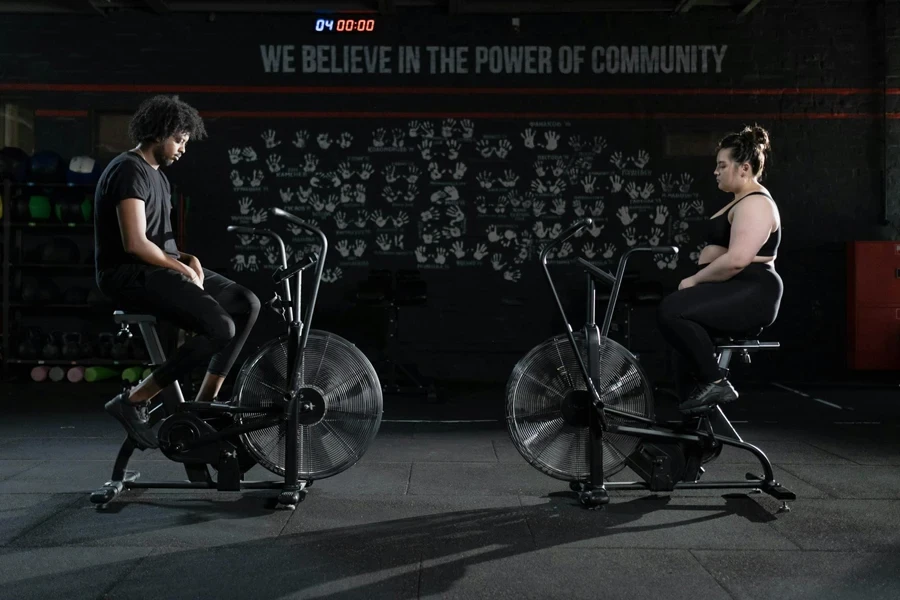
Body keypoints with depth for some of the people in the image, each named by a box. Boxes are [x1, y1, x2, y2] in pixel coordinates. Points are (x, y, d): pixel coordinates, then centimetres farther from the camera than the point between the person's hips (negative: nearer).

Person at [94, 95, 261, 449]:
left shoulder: (157, 176, 18)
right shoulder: (130, 170, -14)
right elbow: (135, 244, -23)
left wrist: (189, 259, 1)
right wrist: (183, 268, -12)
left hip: (159, 268, 10)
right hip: (129, 275, -10)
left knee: (246, 304, 1)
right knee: (219, 328, -24)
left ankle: (204, 404, 4)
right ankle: (133, 401, -12)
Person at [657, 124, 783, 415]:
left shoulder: (755, 204, -14)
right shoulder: (742, 201, 20)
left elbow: (736, 260, -26)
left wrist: (695, 280, -15)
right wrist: (697, 279, 8)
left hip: (750, 294, -11)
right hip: (735, 292, 11)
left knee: (672, 311, -26)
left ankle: (715, 383, -16)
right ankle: (704, 382, 12)